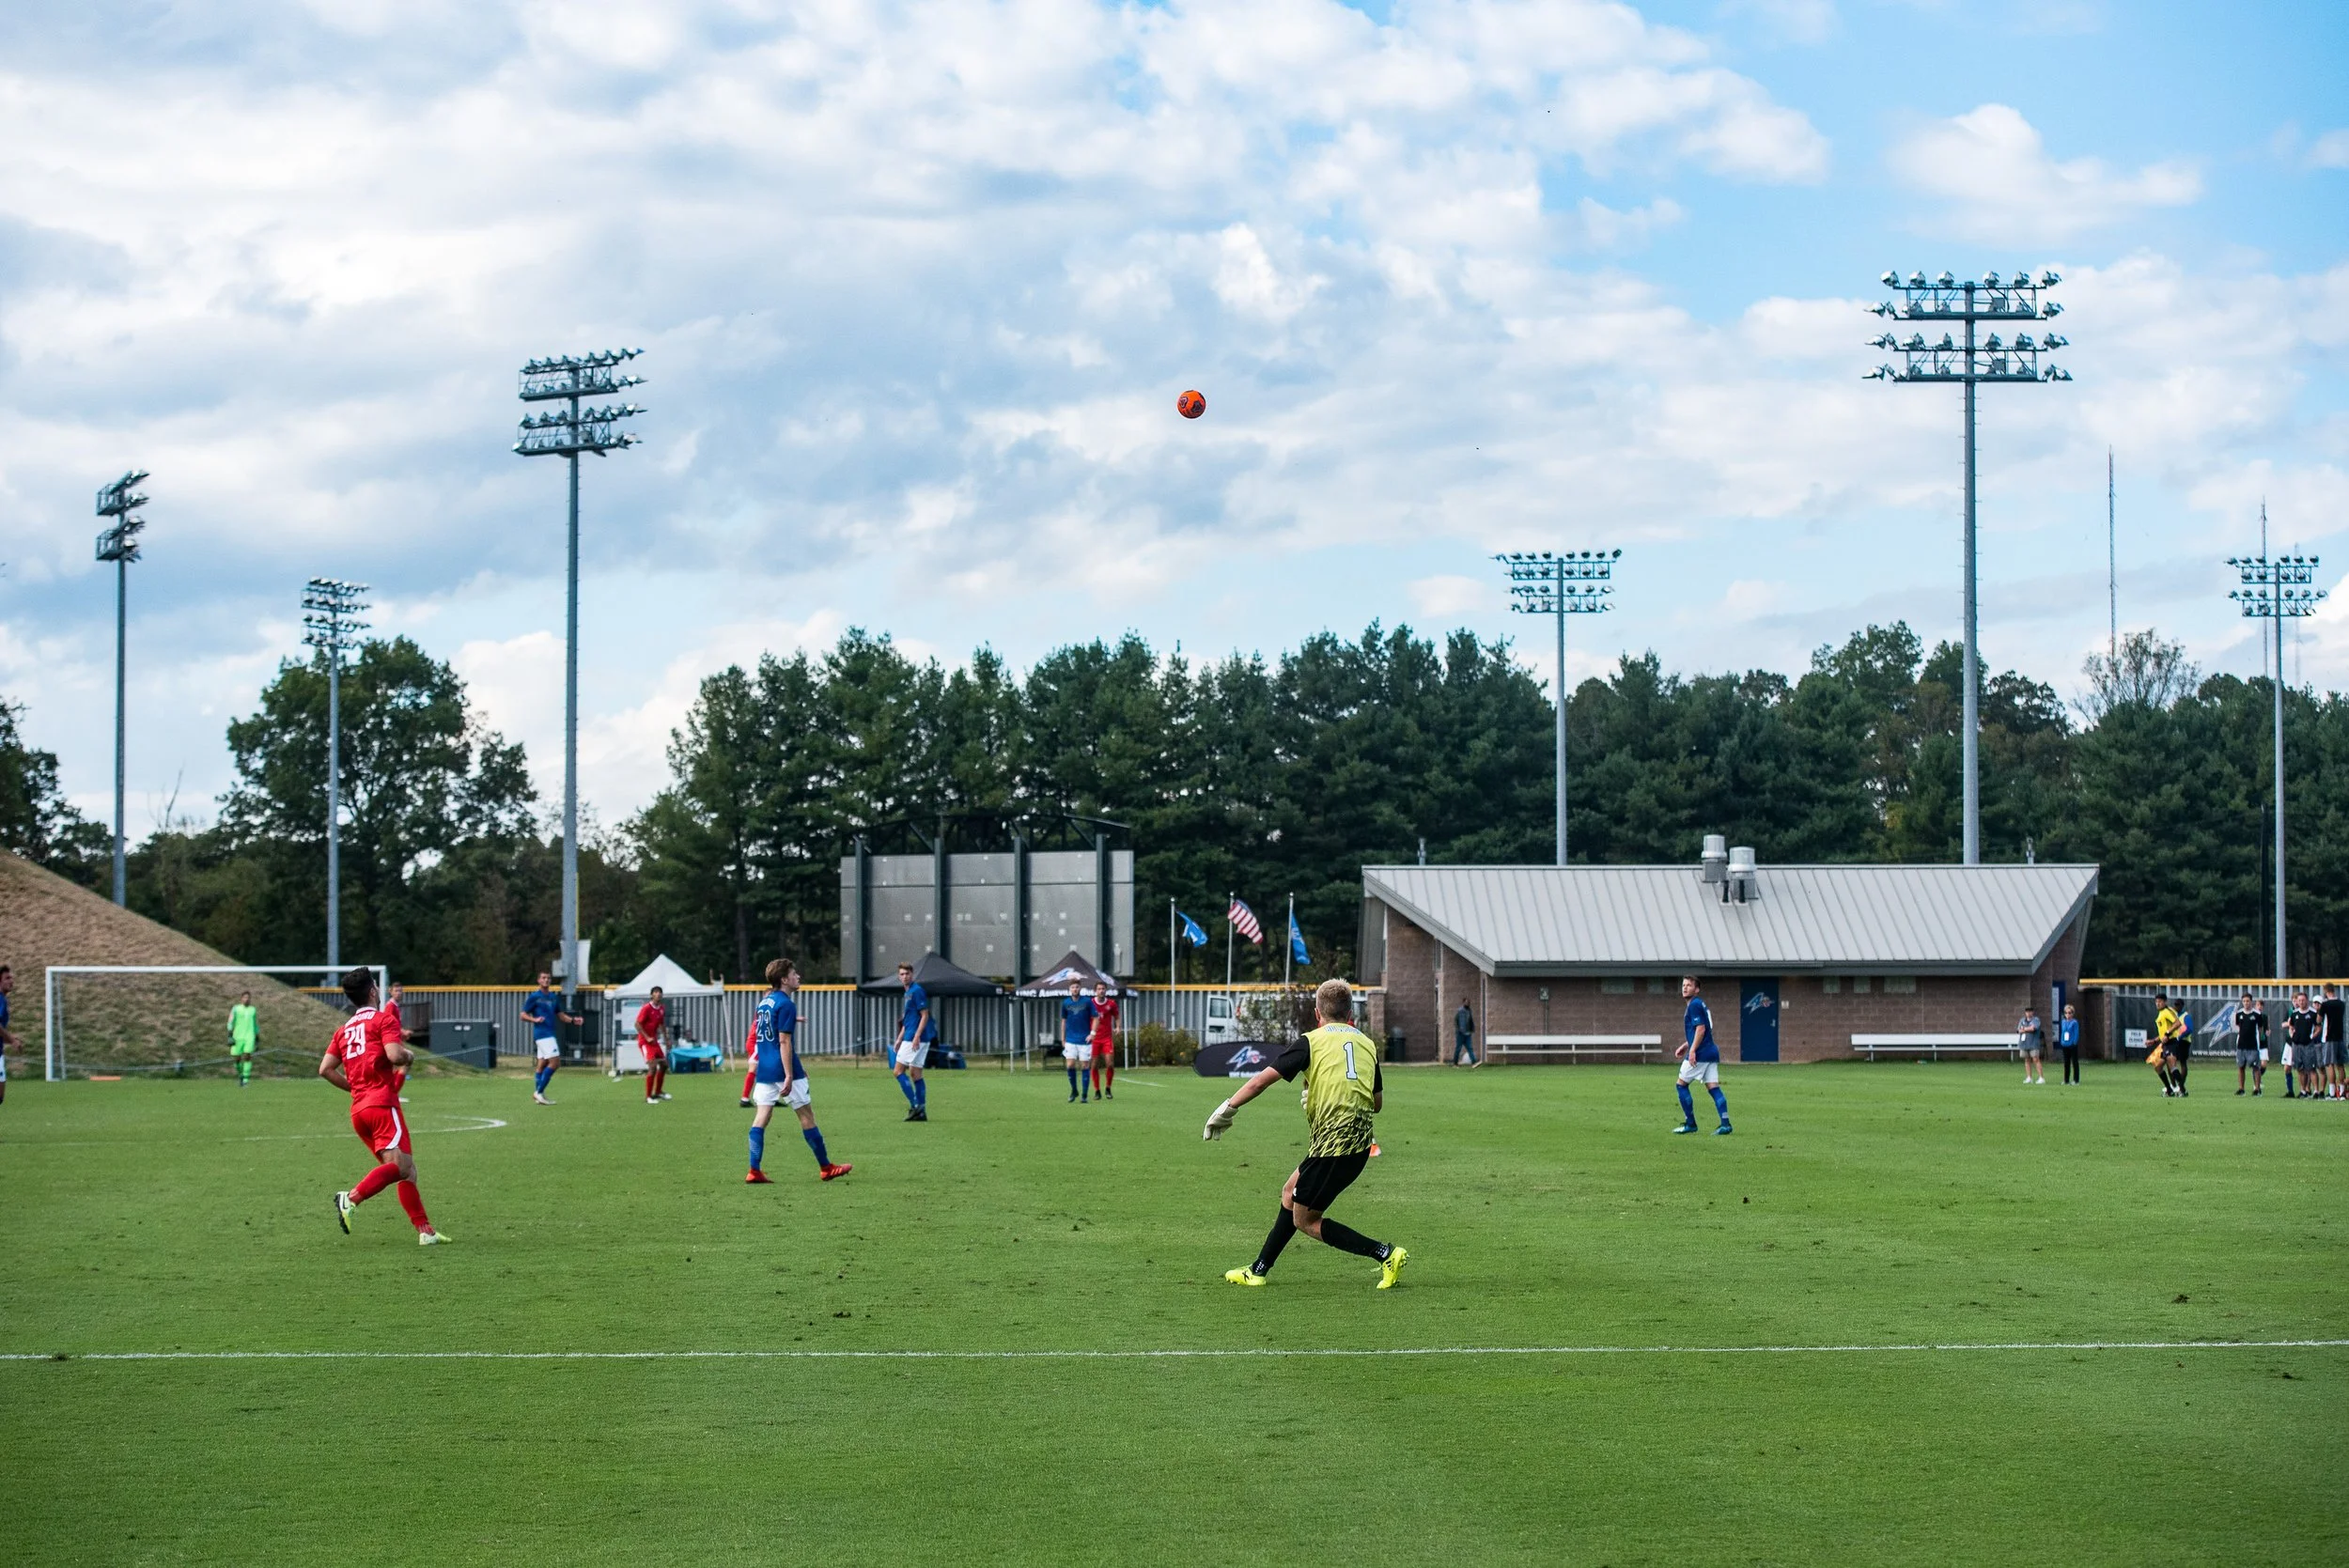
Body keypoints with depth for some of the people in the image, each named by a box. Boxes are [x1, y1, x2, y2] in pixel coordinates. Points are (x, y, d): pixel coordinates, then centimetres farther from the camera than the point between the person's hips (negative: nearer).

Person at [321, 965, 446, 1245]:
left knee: (407, 1170, 10)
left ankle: (424, 1230, 4)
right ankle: (351, 1199, -34)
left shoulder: (344, 1029, 19)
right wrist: (409, 1055, 5)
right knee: (400, 1166, -17)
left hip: (358, 1108, 8)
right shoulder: (384, 1018, -1)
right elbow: (394, 1055, -16)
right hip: (382, 1104, -8)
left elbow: (325, 1069, 11)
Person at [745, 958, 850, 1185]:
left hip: (764, 1070, 8)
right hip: (783, 1071, -8)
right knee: (807, 1115, 3)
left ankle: (754, 1171, -6)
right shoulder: (786, 1004, -13)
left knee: (761, 1117, 2)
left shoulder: (764, 1002, 15)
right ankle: (826, 1168, 11)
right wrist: (789, 1076, -21)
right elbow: (784, 1042, -19)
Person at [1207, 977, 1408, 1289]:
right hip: (1358, 1143, 7)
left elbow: (1262, 1079, -8)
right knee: (1291, 1192, 23)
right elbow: (1378, 1104, 20)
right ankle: (1259, 1270, 28)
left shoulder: (1312, 1042, -2)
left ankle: (1385, 1254, -6)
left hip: (1331, 1143, -7)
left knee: (1305, 1220, 4)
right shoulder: (1367, 1044, 14)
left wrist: (1227, 1109, 1)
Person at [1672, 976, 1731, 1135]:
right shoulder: (1700, 1004, 19)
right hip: (1711, 1052, 9)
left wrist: (1692, 1050, -22)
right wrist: (1686, 1045, 25)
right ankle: (1725, 1124, -9)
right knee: (1714, 1088, 2)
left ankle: (1690, 1124, 5)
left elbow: (1701, 1029, -19)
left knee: (1682, 1085, 4)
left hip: (1699, 1055, -9)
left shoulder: (1694, 1005, -11)